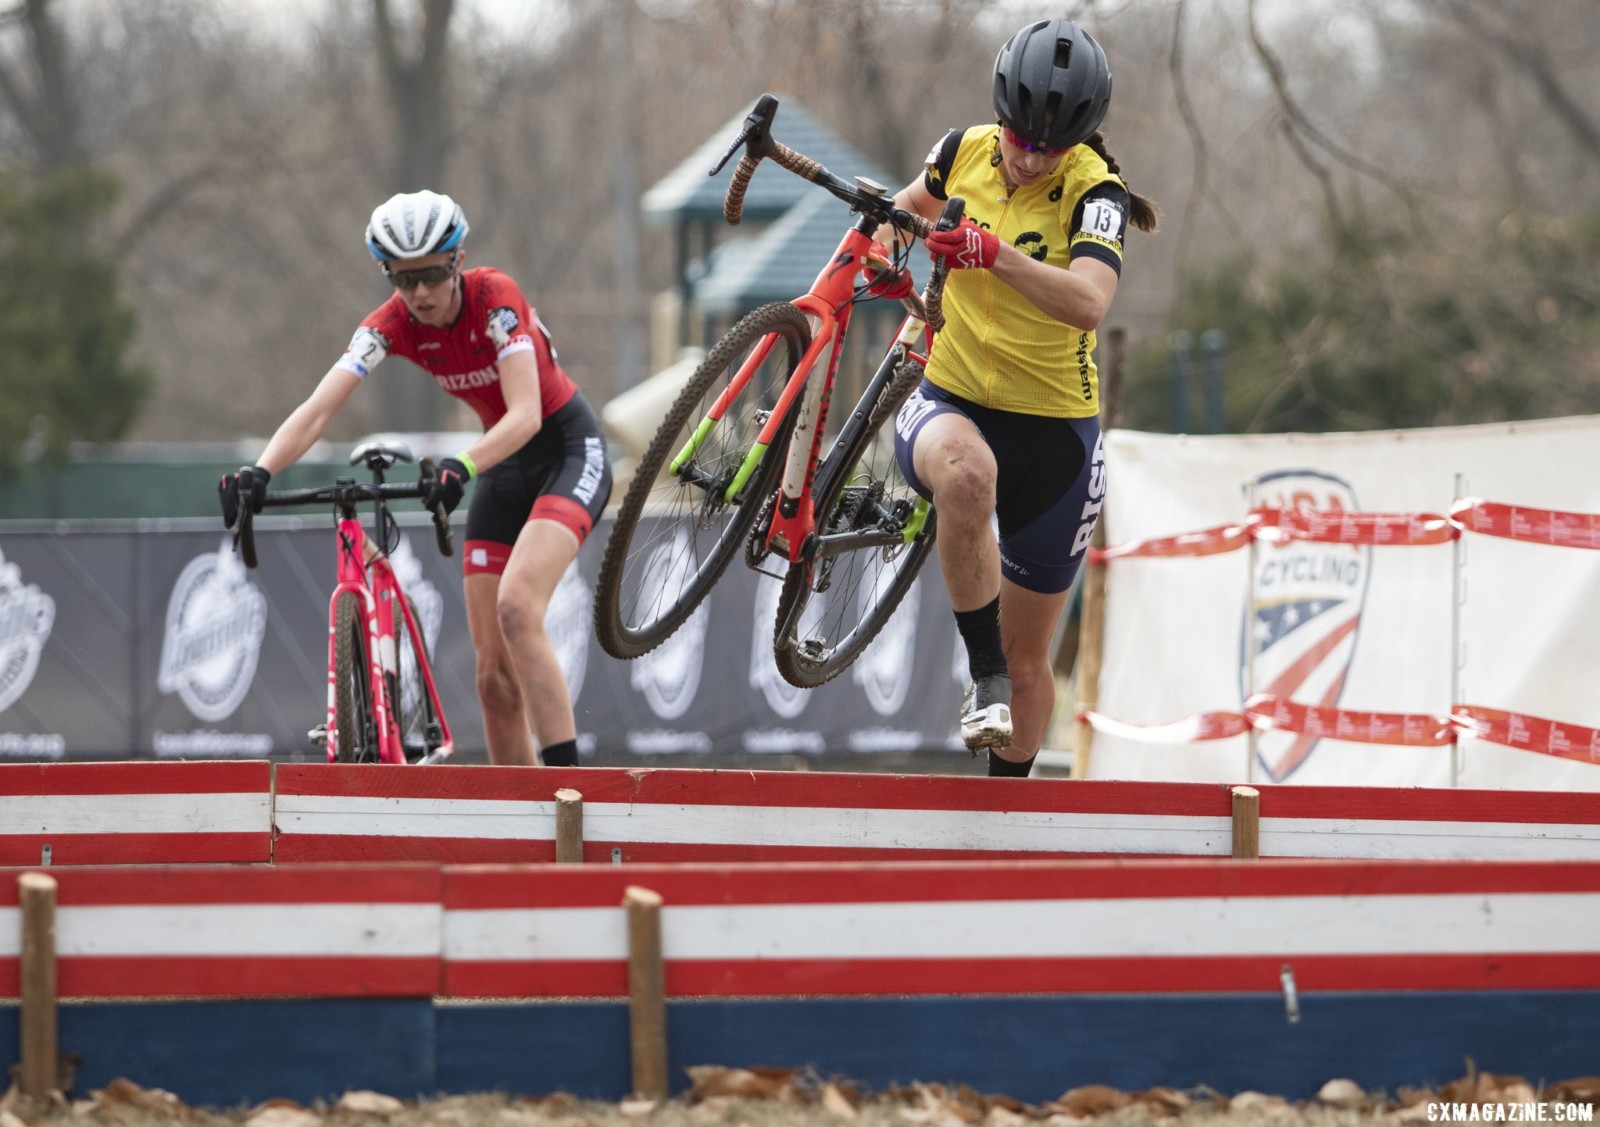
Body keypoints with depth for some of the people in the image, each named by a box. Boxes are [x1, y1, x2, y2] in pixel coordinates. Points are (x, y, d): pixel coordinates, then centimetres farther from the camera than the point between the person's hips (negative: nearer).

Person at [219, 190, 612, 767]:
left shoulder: (494, 297, -24)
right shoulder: (392, 324, -11)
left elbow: (526, 415, -35)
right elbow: (317, 409, -21)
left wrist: (462, 466, -52)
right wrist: (260, 472, -39)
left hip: (569, 447, -6)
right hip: (504, 467, 6)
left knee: (516, 606, -29)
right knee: (494, 673, -1)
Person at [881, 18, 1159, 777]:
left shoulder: (1094, 193, -16)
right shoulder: (966, 152, -4)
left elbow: (1087, 304, -36)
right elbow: (916, 200, 22)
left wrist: (996, 254, -49)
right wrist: (882, 240, 1)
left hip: (1052, 428, -1)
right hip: (951, 401, 1)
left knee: (1028, 657, 8)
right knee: (967, 472, -39)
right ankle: (984, 679, -30)